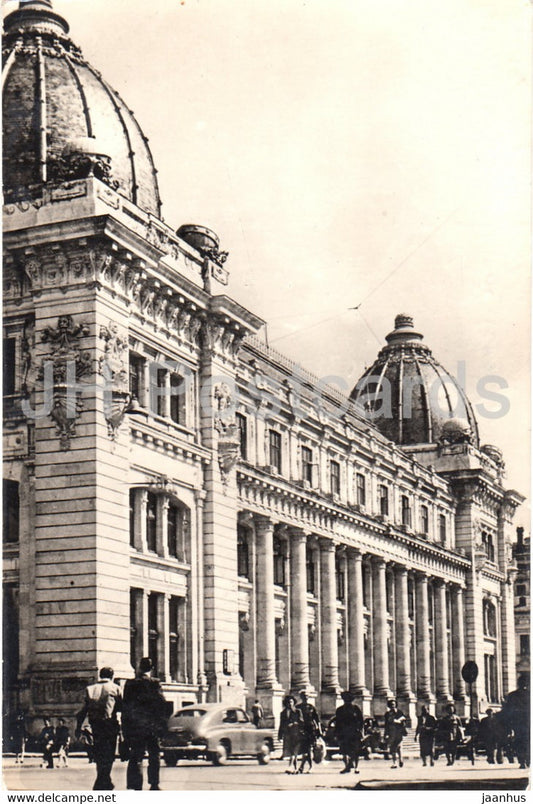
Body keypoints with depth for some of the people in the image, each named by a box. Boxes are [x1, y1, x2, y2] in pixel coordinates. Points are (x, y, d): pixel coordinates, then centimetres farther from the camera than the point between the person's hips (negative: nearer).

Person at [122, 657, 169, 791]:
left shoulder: (130, 684, 1)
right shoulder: (155, 683, -4)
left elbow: (125, 706, 3)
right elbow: (161, 704, -6)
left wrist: (125, 729, 7)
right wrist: (162, 724, 0)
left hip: (135, 726, 1)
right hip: (152, 726, -1)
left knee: (136, 757, 3)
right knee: (154, 755, 13)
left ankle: (136, 786, -4)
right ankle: (154, 784, 13)